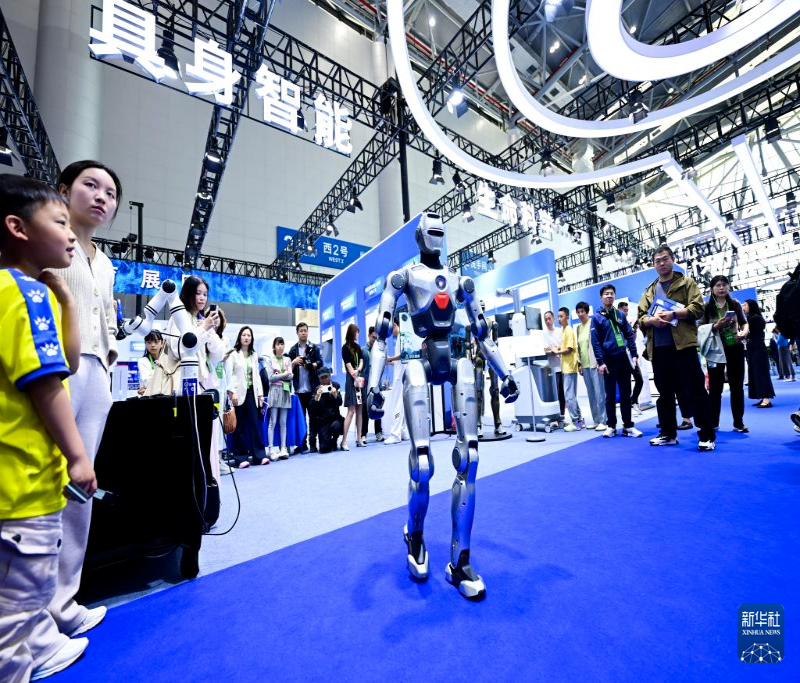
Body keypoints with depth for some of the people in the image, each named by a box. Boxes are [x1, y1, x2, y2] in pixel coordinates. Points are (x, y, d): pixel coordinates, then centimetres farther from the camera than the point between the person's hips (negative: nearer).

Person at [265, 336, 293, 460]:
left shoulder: (288, 360, 13)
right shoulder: (270, 360, 5)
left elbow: (290, 376, 3)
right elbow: (271, 377, -5)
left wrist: (279, 375, -8)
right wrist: (284, 374, -3)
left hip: (286, 391, 3)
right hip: (275, 391, -3)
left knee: (283, 422, 5)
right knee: (273, 422, -4)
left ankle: (283, 448, 8)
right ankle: (270, 449, -1)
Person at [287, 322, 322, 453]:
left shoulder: (314, 347, 7)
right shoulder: (293, 349, 9)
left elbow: (320, 362, -3)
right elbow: (289, 368, 3)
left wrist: (312, 365, -21)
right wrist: (294, 362, -16)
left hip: (312, 387, -1)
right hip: (299, 388, 1)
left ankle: (312, 442, 9)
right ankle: (302, 443, 15)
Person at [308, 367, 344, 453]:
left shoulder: (335, 387, 1)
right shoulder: (316, 390, -2)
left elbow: (340, 403, -8)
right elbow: (311, 410, -9)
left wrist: (335, 395, -28)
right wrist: (316, 397, -25)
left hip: (335, 418, 1)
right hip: (322, 421, -1)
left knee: (336, 426, -34)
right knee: (324, 448, -14)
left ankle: (334, 441, 0)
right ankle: (328, 440, 23)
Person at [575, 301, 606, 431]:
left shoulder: (594, 323, -4)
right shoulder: (579, 327, 15)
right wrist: (579, 363, 12)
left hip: (595, 363, -6)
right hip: (585, 365, 6)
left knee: (599, 393, -5)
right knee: (591, 394, 8)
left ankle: (603, 421, 1)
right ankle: (596, 420, 15)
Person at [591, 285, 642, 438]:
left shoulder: (621, 315, 10)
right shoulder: (597, 317, -2)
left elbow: (630, 335, 10)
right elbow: (595, 341, -7)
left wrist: (634, 354, 1)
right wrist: (600, 362, -12)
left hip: (624, 358, 3)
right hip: (609, 360, -3)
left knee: (626, 393, 8)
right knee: (610, 394, 4)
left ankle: (628, 426, 16)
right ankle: (611, 425, 14)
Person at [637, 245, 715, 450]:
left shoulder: (686, 283, 8)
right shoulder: (649, 291, 17)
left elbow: (697, 308, -5)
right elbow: (640, 318, 9)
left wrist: (673, 314, -18)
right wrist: (652, 319, -11)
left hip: (683, 345, -3)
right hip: (658, 348, 4)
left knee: (695, 390, -2)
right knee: (665, 392, 11)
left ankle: (707, 435, 8)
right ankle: (668, 433, 21)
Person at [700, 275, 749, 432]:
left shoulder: (735, 304, 6)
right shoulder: (707, 307, -2)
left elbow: (744, 323, 9)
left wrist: (745, 332, -12)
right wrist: (716, 326, -22)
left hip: (735, 348, 2)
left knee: (737, 385, 6)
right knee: (715, 386, 3)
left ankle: (738, 422, 15)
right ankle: (713, 422, 12)